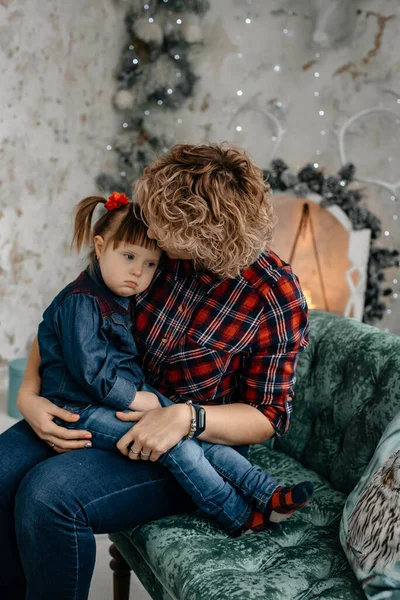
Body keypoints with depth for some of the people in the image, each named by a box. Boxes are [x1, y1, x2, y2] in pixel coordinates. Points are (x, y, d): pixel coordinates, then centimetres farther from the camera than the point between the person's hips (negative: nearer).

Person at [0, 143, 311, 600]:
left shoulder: (276, 298, -17)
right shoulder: (147, 243, -8)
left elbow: (268, 416, -10)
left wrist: (185, 417, -27)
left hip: (193, 444, -5)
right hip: (98, 409, 5)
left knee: (48, 494, -27)